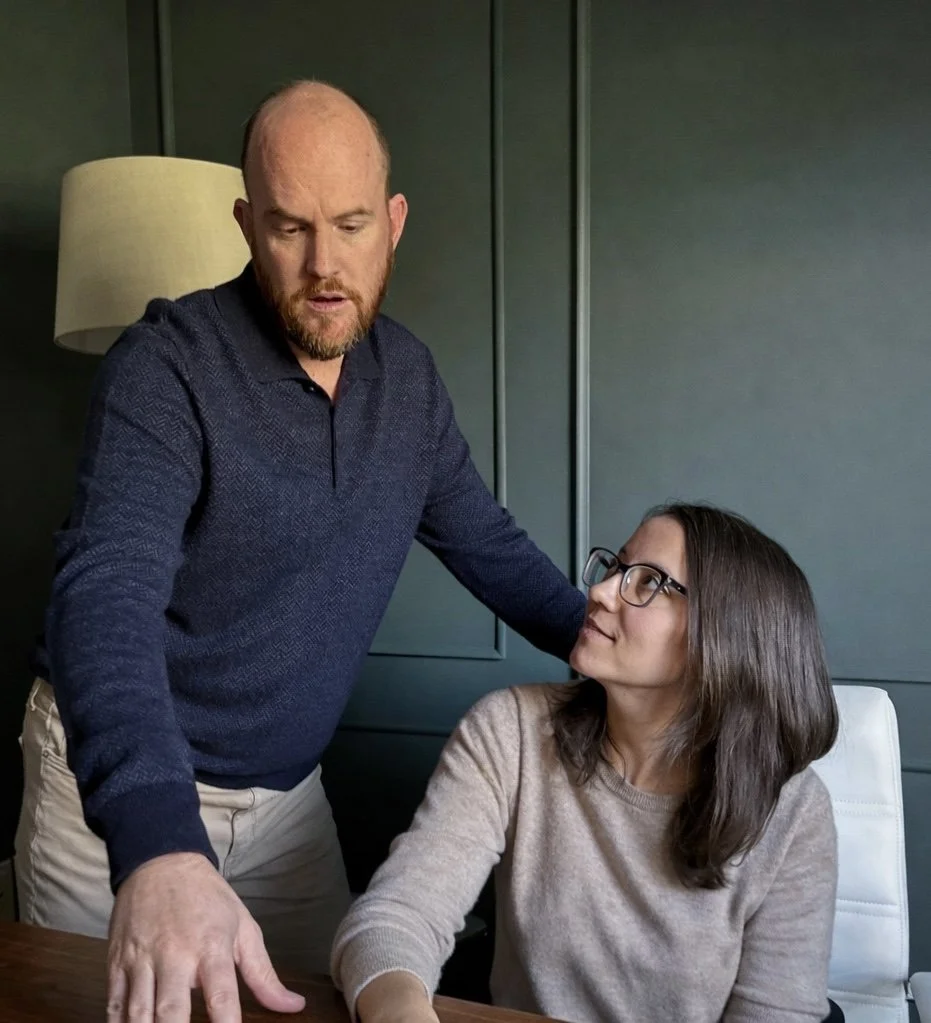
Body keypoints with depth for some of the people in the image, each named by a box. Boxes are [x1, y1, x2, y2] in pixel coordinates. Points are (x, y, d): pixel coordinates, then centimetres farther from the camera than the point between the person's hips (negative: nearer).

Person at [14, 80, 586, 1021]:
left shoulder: (408, 376, -2)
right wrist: (157, 844, -48)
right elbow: (108, 592, -33)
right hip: (121, 787, -4)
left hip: (288, 791, 5)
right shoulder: (167, 366, -21)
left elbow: (488, 543, 7)